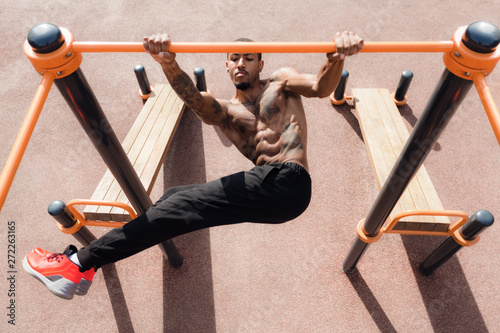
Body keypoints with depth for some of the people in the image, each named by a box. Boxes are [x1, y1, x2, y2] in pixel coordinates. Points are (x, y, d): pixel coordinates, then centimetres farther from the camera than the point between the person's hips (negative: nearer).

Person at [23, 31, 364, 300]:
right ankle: (81, 265, 4)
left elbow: (319, 88, -3)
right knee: (176, 200, -5)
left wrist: (336, 59, -27)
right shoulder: (224, 111, 20)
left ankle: (82, 261, -7)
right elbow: (193, 98, -3)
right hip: (265, 186, 4)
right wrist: (168, 63, -24)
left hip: (288, 181, -4)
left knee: (183, 205, -15)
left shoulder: (280, 81, 18)